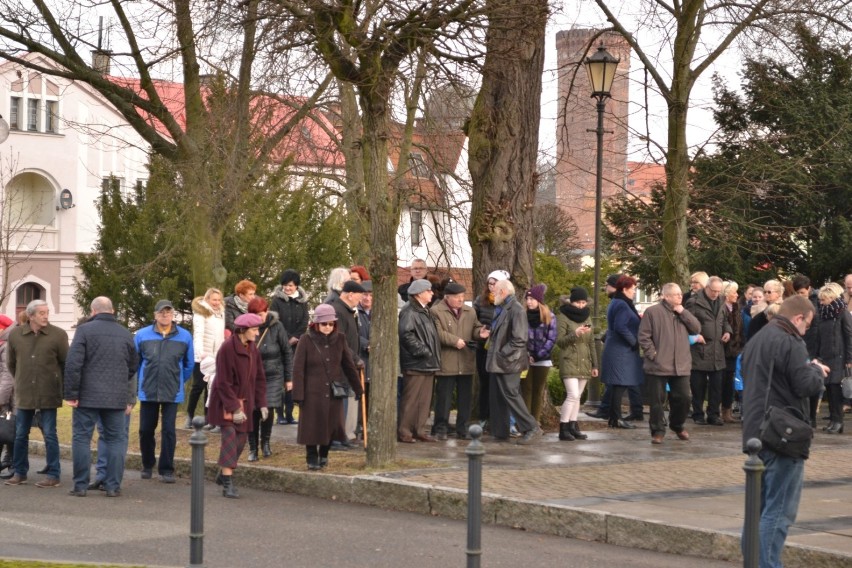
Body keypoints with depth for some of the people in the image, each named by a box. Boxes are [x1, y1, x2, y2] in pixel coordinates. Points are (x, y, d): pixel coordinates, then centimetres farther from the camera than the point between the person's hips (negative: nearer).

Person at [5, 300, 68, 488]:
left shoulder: (58, 335, -6)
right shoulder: (15, 334, 2)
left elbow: (66, 363, 1)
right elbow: (11, 363, 15)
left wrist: (55, 382, 7)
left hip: (48, 395, -3)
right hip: (24, 394, 3)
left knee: (50, 435, 0)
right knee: (20, 435, 9)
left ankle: (53, 475, 5)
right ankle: (20, 473, 20)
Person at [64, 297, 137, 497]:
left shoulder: (85, 330, -5)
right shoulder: (125, 334, 9)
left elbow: (73, 364, -12)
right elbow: (132, 367, 16)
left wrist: (71, 393, -8)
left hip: (88, 396, -3)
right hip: (117, 398, 3)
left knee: (81, 438, 4)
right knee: (116, 440, 8)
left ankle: (80, 486, 3)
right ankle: (113, 486, 4)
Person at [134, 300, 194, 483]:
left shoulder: (184, 337, -1)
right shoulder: (142, 335, -2)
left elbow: (189, 364, 11)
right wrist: (143, 382, 12)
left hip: (172, 394, -1)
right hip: (148, 392, 1)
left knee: (168, 431, -2)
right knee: (146, 430, 7)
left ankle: (166, 469, 7)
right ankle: (147, 465, 27)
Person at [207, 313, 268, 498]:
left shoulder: (252, 349, 5)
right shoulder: (227, 348, -18)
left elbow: (259, 378, 12)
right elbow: (223, 383, -18)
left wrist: (262, 403, 5)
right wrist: (234, 408, -20)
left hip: (244, 401, 7)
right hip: (226, 401, -7)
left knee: (241, 439, 9)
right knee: (230, 436, -14)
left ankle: (223, 474, 27)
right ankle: (227, 483, -15)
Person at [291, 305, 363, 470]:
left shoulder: (339, 339, 4)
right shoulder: (306, 340, -7)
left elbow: (349, 365, 10)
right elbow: (298, 369, -7)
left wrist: (358, 388, 11)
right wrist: (298, 394, -12)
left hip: (334, 392, 3)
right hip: (313, 393, -3)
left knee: (333, 425, 5)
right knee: (312, 425, 2)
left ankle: (324, 454, 28)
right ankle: (312, 458, 18)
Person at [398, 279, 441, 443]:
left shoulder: (424, 311, 19)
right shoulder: (409, 312, -12)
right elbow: (406, 334, -22)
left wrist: (433, 357, 14)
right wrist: (423, 350, -20)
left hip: (428, 363, 9)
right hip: (415, 363, -9)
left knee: (425, 399, 11)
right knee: (411, 399, -6)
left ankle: (420, 430, 17)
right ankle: (404, 432, -1)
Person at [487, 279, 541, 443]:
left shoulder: (516, 310, -16)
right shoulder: (503, 309, 14)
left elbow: (519, 339, -21)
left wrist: (502, 354, -19)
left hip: (508, 362, -10)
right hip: (498, 362, 10)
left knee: (510, 394, -8)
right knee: (498, 397, 11)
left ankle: (531, 428, -3)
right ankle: (500, 432, 17)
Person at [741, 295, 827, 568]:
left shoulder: (756, 340, 14)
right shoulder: (790, 343, -16)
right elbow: (807, 386, -21)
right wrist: (817, 370, 1)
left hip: (756, 432, 9)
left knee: (759, 507, 16)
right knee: (780, 511, -6)